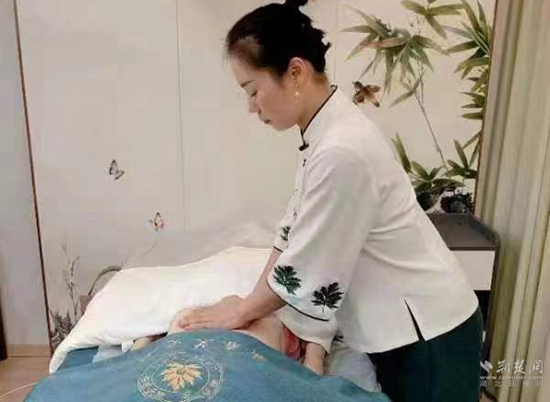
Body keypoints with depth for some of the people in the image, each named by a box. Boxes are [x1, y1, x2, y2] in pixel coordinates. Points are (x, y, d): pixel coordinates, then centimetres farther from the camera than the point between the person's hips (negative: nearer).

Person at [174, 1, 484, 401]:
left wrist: (241, 312, -6)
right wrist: (251, 302, 2)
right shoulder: (326, 132, -2)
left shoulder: (343, 151, -32)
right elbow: (293, 231, 4)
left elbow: (304, 269, -22)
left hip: (430, 337, -8)